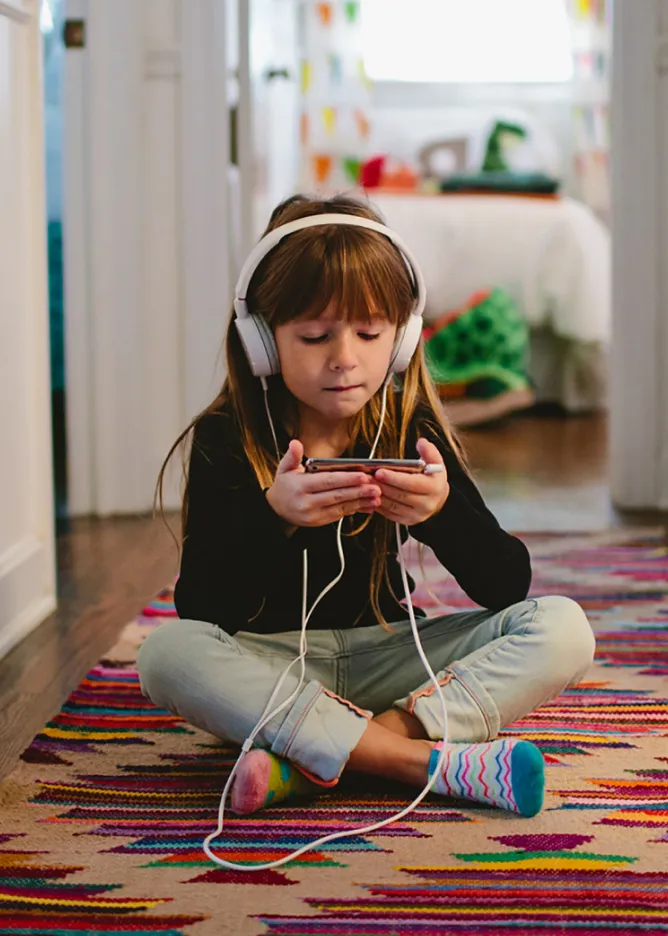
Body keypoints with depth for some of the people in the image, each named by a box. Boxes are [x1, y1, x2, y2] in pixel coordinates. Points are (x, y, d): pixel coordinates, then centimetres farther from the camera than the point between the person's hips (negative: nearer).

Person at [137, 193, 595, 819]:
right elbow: (198, 610, -17)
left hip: (387, 660, 2)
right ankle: (431, 761, -32)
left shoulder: (412, 432, -1)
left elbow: (509, 585, -7)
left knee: (562, 629, -18)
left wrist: (443, 513, -27)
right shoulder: (226, 439, -8)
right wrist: (272, 516, -34)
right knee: (166, 652, -33)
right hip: (271, 668, -2)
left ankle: (317, 759, -29)